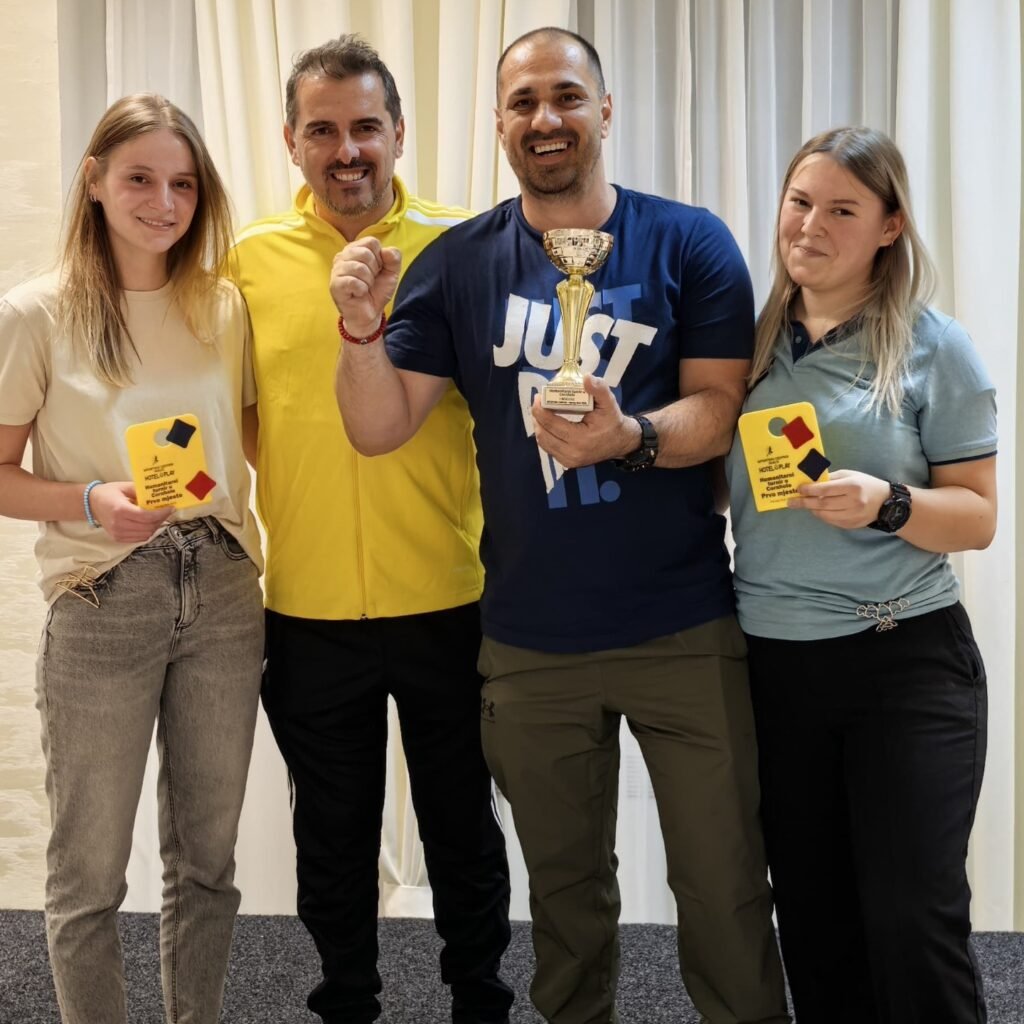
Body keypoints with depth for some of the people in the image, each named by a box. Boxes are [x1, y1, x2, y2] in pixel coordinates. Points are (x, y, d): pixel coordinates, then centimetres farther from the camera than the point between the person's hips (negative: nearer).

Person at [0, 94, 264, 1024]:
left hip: (223, 597, 4)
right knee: (90, 874, 6)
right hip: (101, 607, -3)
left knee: (206, 860, 14)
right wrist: (93, 503, -20)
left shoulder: (224, 307, 5)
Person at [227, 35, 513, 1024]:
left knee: (462, 826, 15)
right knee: (332, 835, 17)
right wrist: (283, 493, -2)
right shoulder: (251, 258, 0)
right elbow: (235, 413, 10)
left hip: (446, 599, -1)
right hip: (308, 608, 1)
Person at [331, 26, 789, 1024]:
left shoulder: (690, 243, -3)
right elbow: (378, 427, -1)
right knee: (565, 884, 18)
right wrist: (362, 330, -20)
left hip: (685, 631, -1)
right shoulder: (458, 262, 1)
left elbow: (719, 409, -8)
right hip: (531, 642, 2)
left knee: (725, 884, 6)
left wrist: (630, 437, -28)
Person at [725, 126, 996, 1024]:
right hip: (772, 664, 4)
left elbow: (977, 517, -7)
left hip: (906, 664, -4)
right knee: (812, 915, 13)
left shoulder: (934, 347, -6)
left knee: (911, 917, -2)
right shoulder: (754, 340, 5)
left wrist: (886, 503, -22)